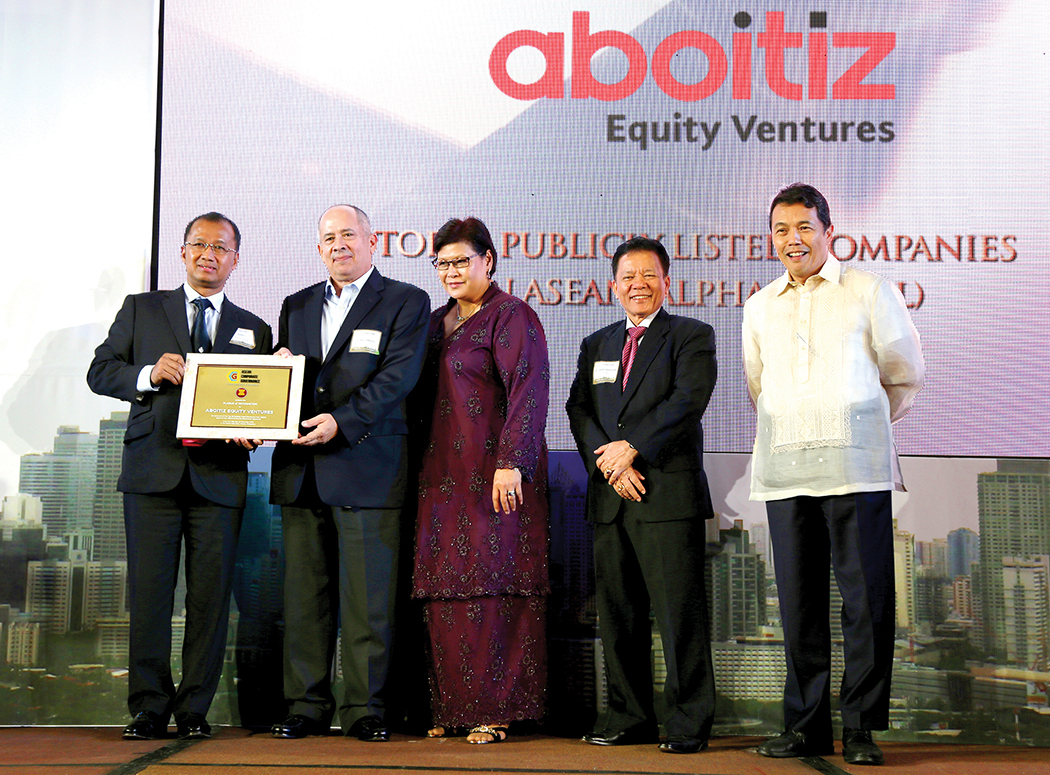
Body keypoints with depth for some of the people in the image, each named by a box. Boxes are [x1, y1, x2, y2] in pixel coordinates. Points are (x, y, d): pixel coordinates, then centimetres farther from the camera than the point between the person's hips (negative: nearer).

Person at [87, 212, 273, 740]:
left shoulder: (253, 330, 17)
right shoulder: (140, 309, 14)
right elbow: (100, 371, 9)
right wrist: (148, 374, -9)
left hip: (220, 475, 1)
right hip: (153, 472, -1)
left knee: (210, 596, 0)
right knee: (148, 592, -1)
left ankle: (194, 709, 8)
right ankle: (148, 708, 6)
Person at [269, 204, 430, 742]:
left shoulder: (406, 303, 2)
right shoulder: (297, 306, 19)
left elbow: (398, 377, -10)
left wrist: (342, 422, -21)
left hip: (368, 467, -5)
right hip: (301, 469, 5)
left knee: (368, 597, -2)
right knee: (303, 593, 6)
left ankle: (364, 708, 6)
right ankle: (307, 706, 13)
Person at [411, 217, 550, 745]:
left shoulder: (512, 316, -4)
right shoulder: (439, 321, 19)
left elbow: (527, 392, -14)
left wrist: (511, 463, -22)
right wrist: (422, 461, 10)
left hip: (494, 474, -7)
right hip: (444, 474, 7)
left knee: (491, 582, -6)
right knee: (445, 587, 5)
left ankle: (495, 710, -1)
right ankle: (452, 707, 10)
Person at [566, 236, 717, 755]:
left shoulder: (693, 336, 6)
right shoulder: (596, 345, 21)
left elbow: (688, 400, -8)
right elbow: (579, 409, 10)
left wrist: (631, 448, -14)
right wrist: (608, 463, -7)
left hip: (670, 493, -5)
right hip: (609, 498, 5)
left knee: (679, 612, -5)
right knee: (617, 614, 6)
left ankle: (688, 724, 1)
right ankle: (629, 718, 15)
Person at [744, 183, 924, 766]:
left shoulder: (869, 291, 6)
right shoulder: (759, 307, 17)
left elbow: (905, 376, 13)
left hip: (856, 467, -3)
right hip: (783, 471, 3)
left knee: (866, 597, -4)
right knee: (798, 602, 4)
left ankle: (861, 727, 5)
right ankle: (806, 725, 12)